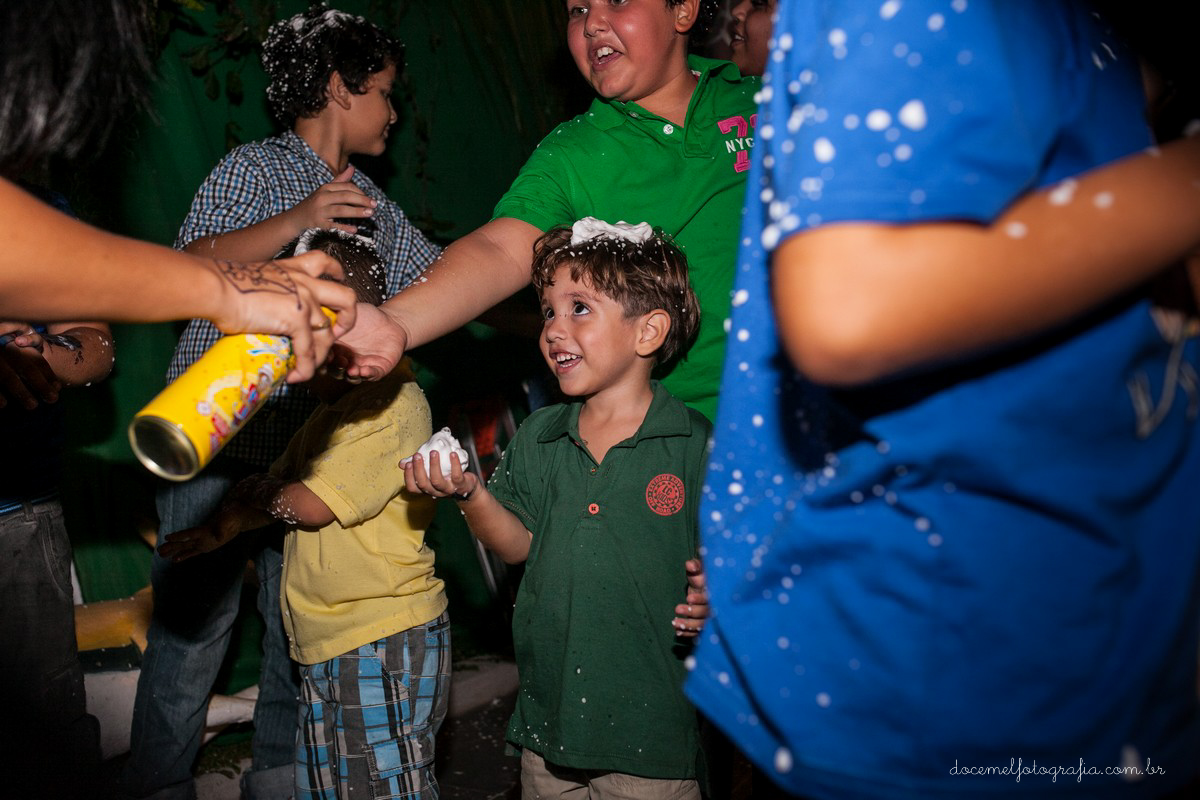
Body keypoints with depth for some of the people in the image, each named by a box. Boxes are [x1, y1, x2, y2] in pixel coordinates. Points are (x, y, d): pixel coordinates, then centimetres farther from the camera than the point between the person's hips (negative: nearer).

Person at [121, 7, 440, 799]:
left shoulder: (373, 204, 17)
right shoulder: (254, 167, -2)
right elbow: (192, 266, -16)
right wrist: (299, 220, -27)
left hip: (313, 434, 6)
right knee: (194, 618, -4)